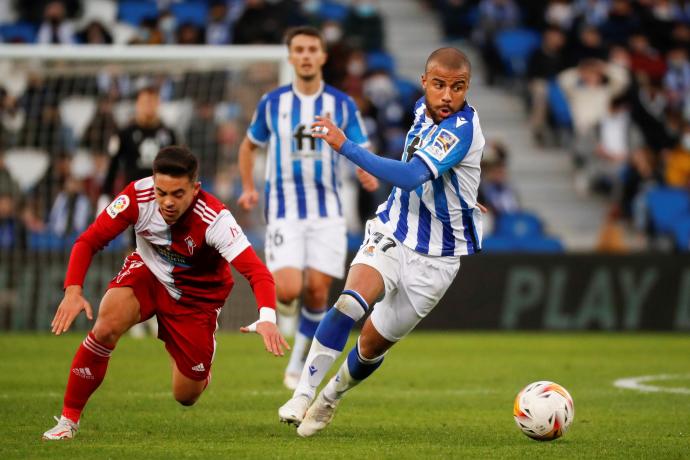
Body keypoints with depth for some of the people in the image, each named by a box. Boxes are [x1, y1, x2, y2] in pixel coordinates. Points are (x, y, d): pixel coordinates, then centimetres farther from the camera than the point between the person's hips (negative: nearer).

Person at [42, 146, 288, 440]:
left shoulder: (215, 219, -34)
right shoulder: (138, 196, -26)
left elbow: (257, 272, -40)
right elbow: (88, 241, -19)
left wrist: (267, 319, -58)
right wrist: (73, 289, -35)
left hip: (196, 294, -1)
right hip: (147, 273, 1)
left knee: (186, 396, 1)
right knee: (106, 327, -30)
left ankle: (200, 371, 41)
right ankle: (68, 419, -14)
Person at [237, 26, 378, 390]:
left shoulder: (343, 105, 2)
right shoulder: (272, 103, 3)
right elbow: (249, 145, 19)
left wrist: (367, 176, -22)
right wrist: (248, 188, 6)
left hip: (326, 212, 1)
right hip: (284, 211, -1)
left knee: (317, 290, -4)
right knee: (288, 291, -18)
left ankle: (298, 365, 15)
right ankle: (282, 298, 20)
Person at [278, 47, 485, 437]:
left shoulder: (462, 130, -25)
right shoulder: (424, 109, -1)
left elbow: (411, 177, -39)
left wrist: (346, 146, -39)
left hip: (435, 256, -4)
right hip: (391, 233, 4)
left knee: (373, 345, 5)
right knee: (350, 303, -25)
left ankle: (331, 397, 34)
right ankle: (303, 396, -22)